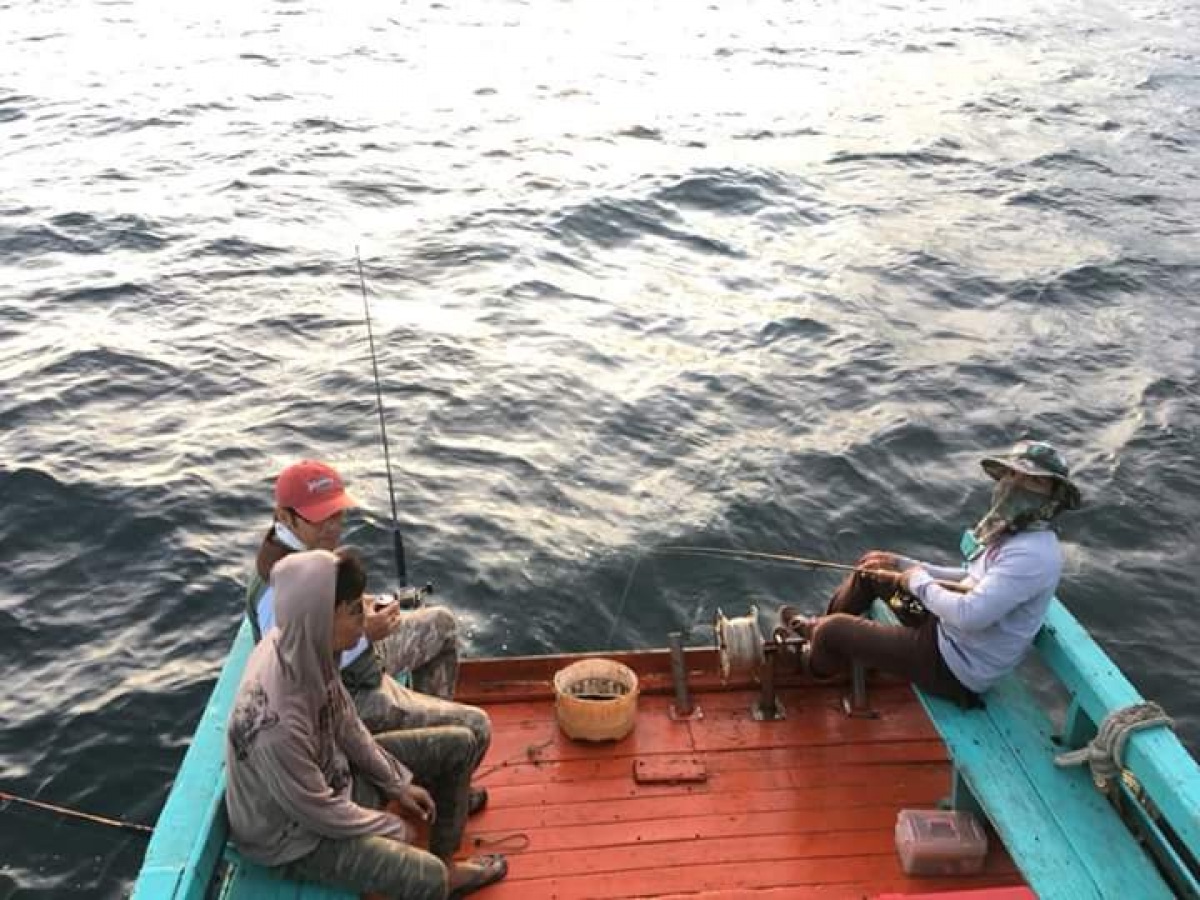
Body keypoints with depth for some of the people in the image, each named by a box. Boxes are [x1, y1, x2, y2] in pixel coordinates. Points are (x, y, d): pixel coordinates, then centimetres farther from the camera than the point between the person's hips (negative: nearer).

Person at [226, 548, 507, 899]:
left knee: (458, 745, 9)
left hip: (331, 771, 8)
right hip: (293, 829, -8)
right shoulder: (276, 720, -39)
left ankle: (446, 865, 26)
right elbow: (319, 812, -25)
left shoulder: (305, 648, -17)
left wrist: (398, 782, 6)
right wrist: (393, 828, -9)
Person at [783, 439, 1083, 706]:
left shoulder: (1033, 554, -29)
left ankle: (813, 667, 32)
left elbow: (968, 615, -36)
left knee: (832, 630, -5)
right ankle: (817, 626, 36)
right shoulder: (1016, 532, 2)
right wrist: (904, 566, 7)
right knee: (874, 563, 15)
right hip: (948, 629, 10)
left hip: (955, 666, -10)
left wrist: (919, 582, -17)